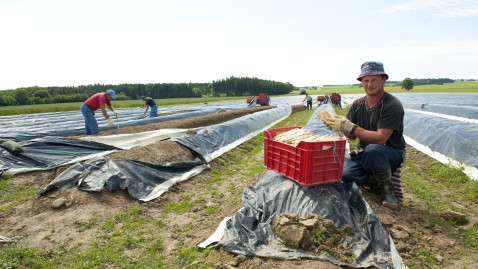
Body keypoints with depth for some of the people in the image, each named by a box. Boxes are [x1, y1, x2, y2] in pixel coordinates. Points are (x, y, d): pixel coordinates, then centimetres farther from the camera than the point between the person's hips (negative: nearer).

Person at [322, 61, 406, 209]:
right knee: (345, 174, -23)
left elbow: (381, 138, -27)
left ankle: (388, 188, -10)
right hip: (365, 154, 5)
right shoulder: (358, 104, 2)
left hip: (392, 154, -4)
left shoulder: (393, 105, -17)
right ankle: (376, 180, 9)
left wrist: (349, 126, -33)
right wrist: (340, 126, -19)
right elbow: (352, 136, 3)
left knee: (372, 150, -38)